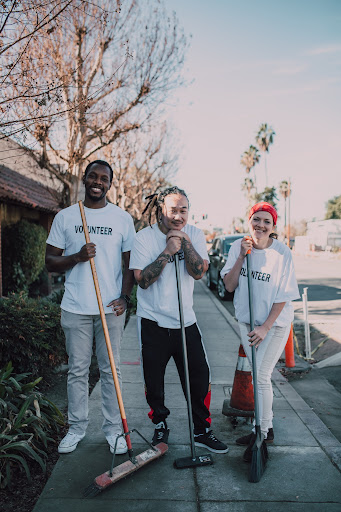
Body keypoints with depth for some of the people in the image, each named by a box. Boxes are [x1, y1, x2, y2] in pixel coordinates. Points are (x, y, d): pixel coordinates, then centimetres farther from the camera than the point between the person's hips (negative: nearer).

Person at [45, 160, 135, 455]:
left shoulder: (123, 218, 5)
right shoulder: (65, 217, 5)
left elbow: (130, 263, 6)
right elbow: (50, 262, 5)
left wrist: (124, 297, -6)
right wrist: (76, 257, -14)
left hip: (111, 308, 0)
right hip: (75, 308, 1)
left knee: (110, 370, 8)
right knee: (78, 370, 10)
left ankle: (113, 429, 22)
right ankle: (77, 428, 26)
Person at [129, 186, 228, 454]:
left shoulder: (194, 234, 0)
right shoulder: (144, 237, -9)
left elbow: (198, 272, -12)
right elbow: (143, 279, -18)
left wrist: (185, 240, -19)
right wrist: (168, 251, -22)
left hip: (186, 321, 3)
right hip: (153, 321, -2)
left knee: (200, 376, 6)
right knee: (154, 381, 10)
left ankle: (202, 430, 27)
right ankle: (160, 425, 35)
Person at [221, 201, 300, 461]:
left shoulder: (282, 253, -16)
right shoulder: (238, 246, -5)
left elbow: (283, 295, -13)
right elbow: (229, 286, -8)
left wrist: (265, 327, -15)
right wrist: (241, 257, -19)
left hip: (275, 322, -4)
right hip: (247, 320, 4)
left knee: (261, 377, -6)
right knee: (257, 375, 13)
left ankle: (262, 434, 12)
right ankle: (267, 426, 31)